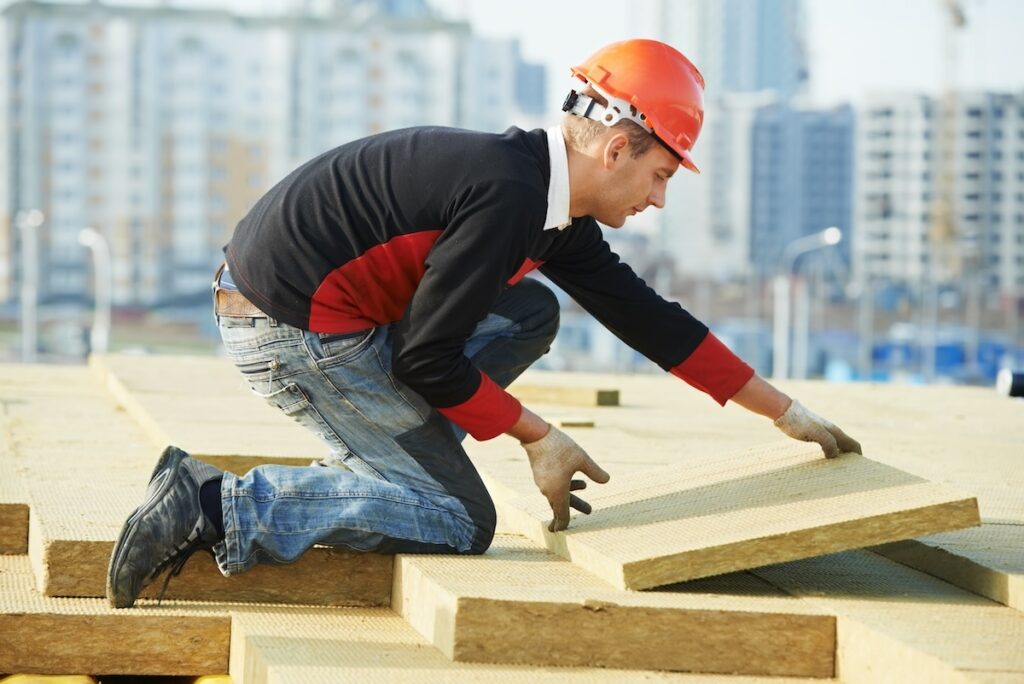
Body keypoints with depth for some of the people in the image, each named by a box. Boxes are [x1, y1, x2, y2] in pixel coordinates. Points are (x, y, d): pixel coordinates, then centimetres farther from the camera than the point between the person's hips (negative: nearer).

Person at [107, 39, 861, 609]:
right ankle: (218, 506, -12)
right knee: (459, 524, -3)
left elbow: (646, 317, 17)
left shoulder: (550, 209, 10)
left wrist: (787, 412, 21)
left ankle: (370, 468, 10)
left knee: (529, 316, 14)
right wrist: (540, 439, -6)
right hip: (294, 328, -10)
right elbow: (425, 362, -19)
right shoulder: (507, 196, -21)